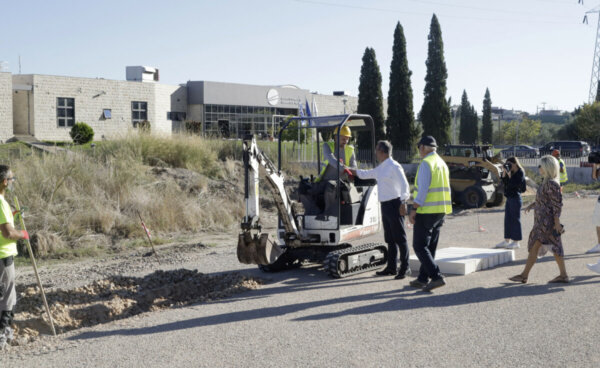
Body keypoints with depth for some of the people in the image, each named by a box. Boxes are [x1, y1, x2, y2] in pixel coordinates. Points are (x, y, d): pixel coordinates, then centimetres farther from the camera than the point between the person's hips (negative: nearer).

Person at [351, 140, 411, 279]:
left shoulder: (394, 167, -12)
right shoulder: (381, 168, 16)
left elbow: (405, 186, -16)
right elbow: (365, 174, 30)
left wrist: (403, 204, -22)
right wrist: (349, 170, 32)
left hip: (395, 205, -9)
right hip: (385, 205, 9)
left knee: (400, 238, -5)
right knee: (390, 239, 13)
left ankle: (405, 268, -1)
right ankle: (391, 267, 21)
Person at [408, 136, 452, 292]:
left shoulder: (426, 164, -13)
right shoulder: (442, 163, 15)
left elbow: (423, 189, -20)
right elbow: (445, 189, 16)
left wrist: (414, 209, -17)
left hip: (427, 211, -9)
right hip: (441, 210, 9)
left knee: (420, 247, -5)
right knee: (430, 247, 14)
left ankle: (437, 277, -14)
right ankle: (422, 279, 20)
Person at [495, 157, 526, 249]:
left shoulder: (520, 173, -12)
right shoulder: (511, 172, 12)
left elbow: (513, 184, -21)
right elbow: (504, 182, 7)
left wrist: (509, 174, -18)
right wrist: (504, 172, 0)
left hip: (515, 198, -9)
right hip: (509, 198, 9)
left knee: (515, 219, -3)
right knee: (507, 219, 12)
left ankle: (516, 242, 3)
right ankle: (507, 240, 20)